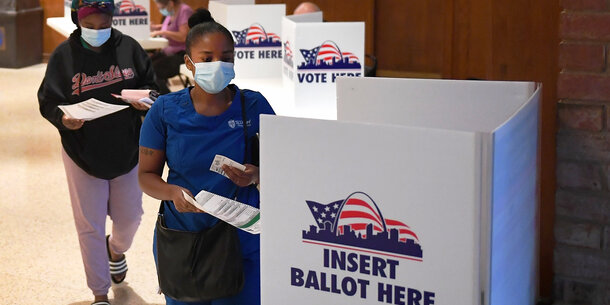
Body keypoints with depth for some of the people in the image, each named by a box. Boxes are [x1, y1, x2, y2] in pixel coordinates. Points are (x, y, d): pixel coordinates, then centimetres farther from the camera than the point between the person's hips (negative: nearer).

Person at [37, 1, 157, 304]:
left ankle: (116, 247, 53)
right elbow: (48, 101, -6)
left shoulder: (128, 47, -6)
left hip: (127, 150, 2)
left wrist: (145, 99, -19)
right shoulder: (64, 55, -10)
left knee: (130, 216, 16)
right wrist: (63, 119, -26)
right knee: (90, 227, 6)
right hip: (83, 153, -2)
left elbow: (149, 84, 3)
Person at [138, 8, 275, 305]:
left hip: (243, 243, 0)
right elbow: (146, 174, 1)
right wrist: (173, 192, -19)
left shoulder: (254, 106, -4)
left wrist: (256, 176, -19)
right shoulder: (164, 110, -3)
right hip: (181, 244, 1)